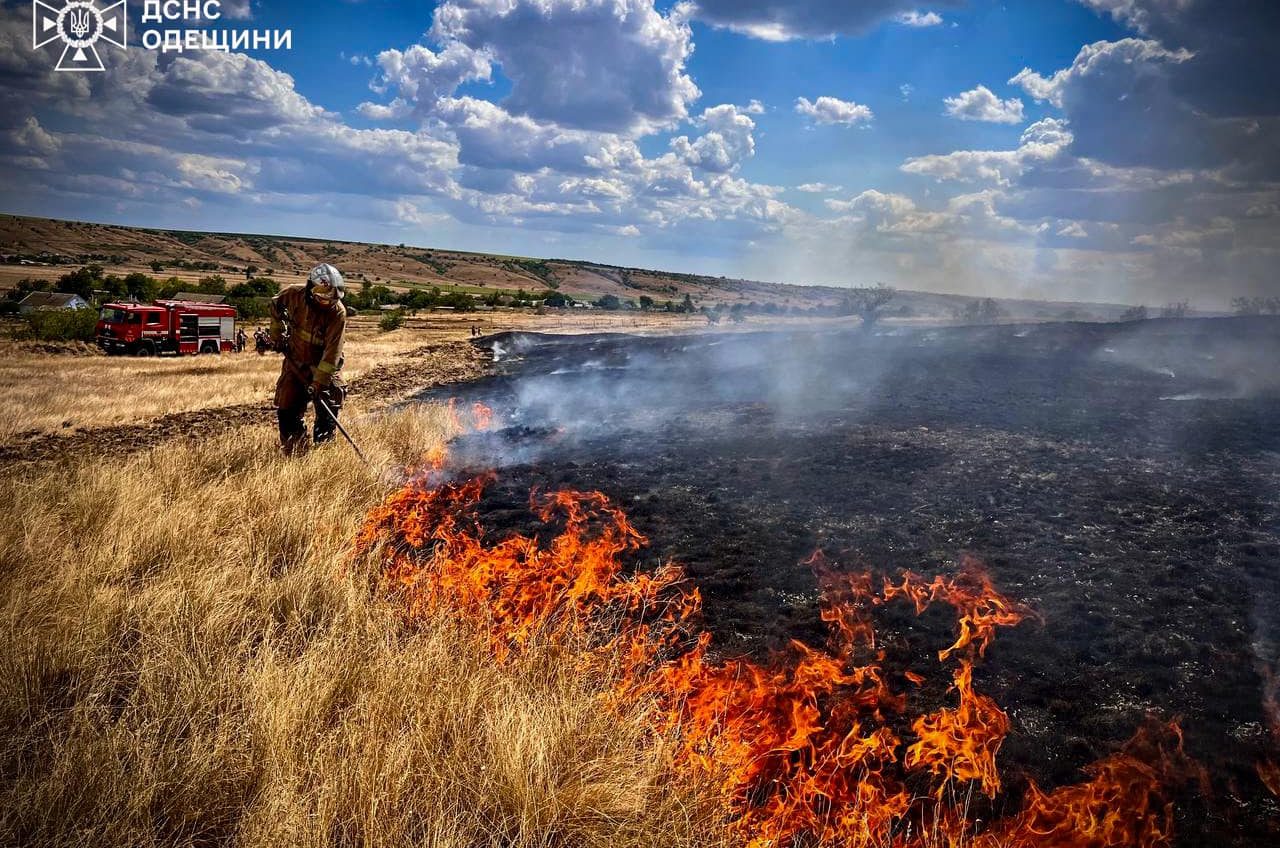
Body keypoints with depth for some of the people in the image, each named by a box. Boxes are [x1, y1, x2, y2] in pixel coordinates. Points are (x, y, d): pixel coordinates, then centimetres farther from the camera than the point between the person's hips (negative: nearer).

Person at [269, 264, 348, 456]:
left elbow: (332, 351, -25)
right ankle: (292, 453, 18)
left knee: (328, 413, -4)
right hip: (295, 364, 3)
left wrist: (319, 382, -28)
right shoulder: (295, 295, -15)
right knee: (286, 411, 4)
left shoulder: (338, 312, -23)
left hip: (325, 368, -3)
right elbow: (276, 304, 11)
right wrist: (277, 334, 7)